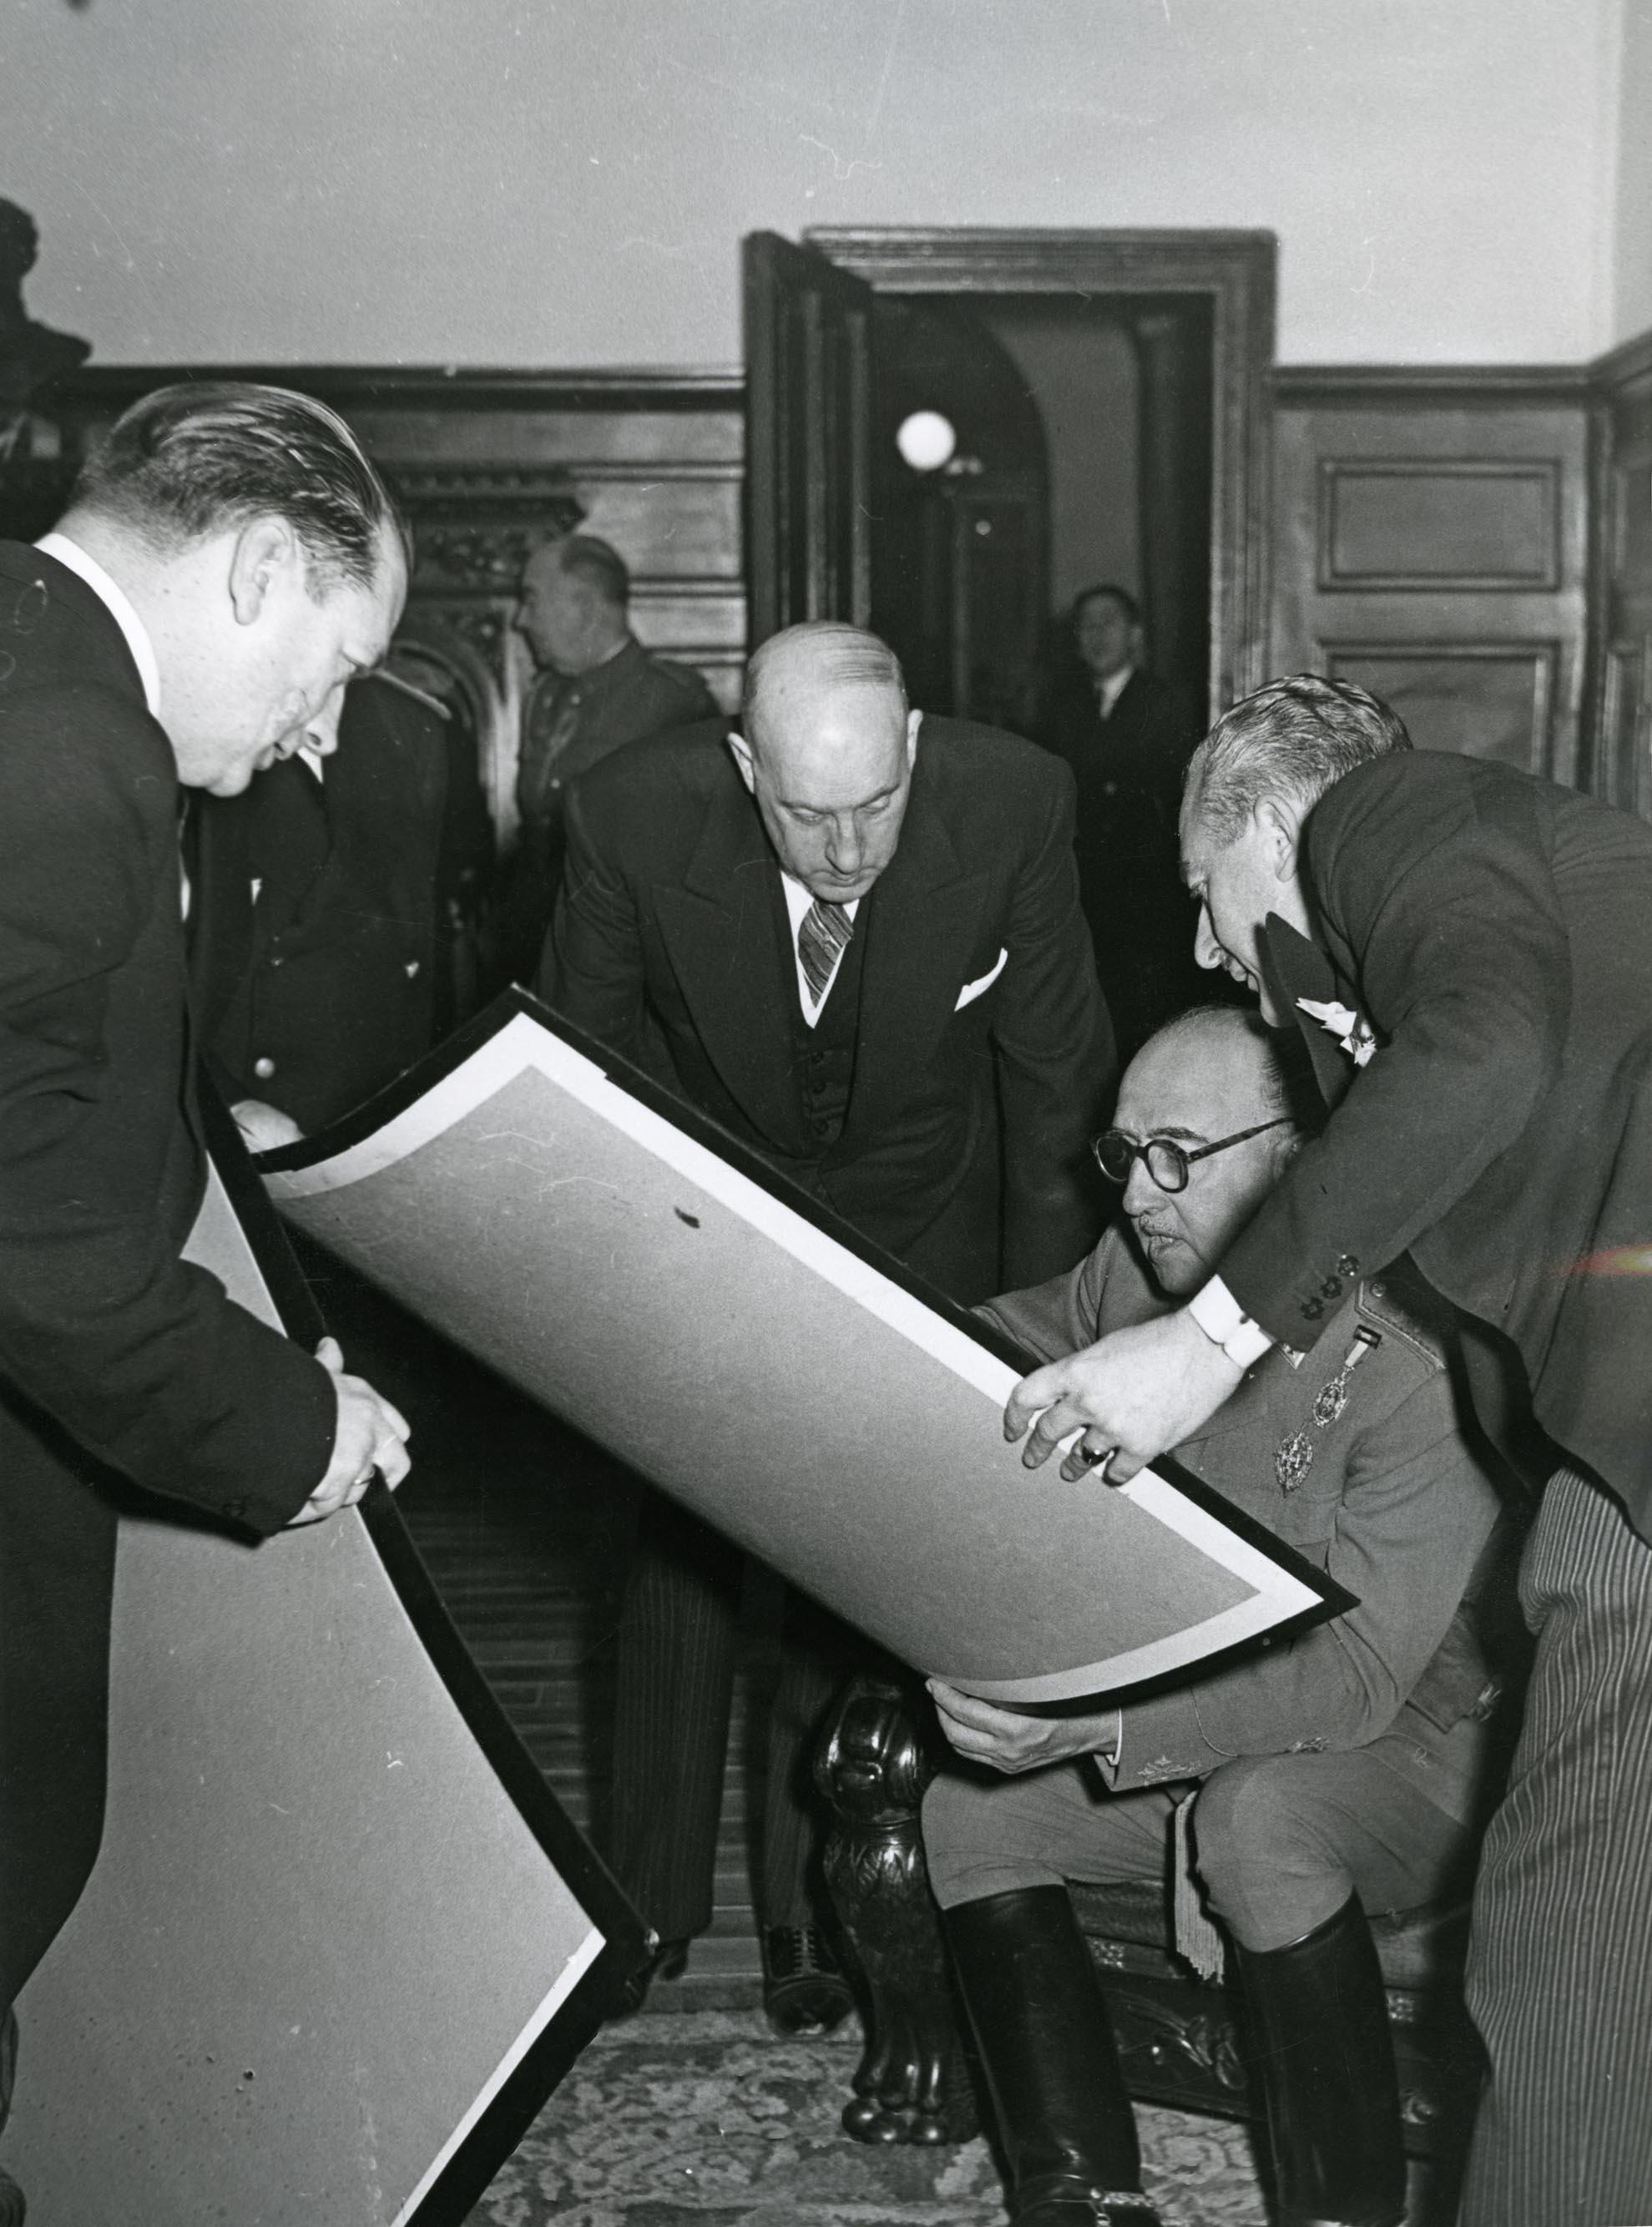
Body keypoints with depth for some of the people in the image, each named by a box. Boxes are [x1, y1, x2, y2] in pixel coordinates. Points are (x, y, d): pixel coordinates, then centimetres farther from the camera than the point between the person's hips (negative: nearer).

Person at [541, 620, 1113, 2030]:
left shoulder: (1015, 804, -28)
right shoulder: (634, 819, -28)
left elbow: (1056, 1070, -12)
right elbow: (584, 1053, -8)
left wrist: (1042, 1322, -6)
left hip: (918, 1219, 0)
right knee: (682, 1539, 4)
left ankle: (819, 1902, 15)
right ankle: (653, 1896, 21)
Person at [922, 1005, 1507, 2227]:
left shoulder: (1414, 1370, -27)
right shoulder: (1130, 1278, -7)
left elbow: (1356, 1675, -31)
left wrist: (1103, 1725, -44)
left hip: (1411, 1750, -7)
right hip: (1199, 1743, 7)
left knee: (1258, 1814, -36)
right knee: (964, 1807, -8)